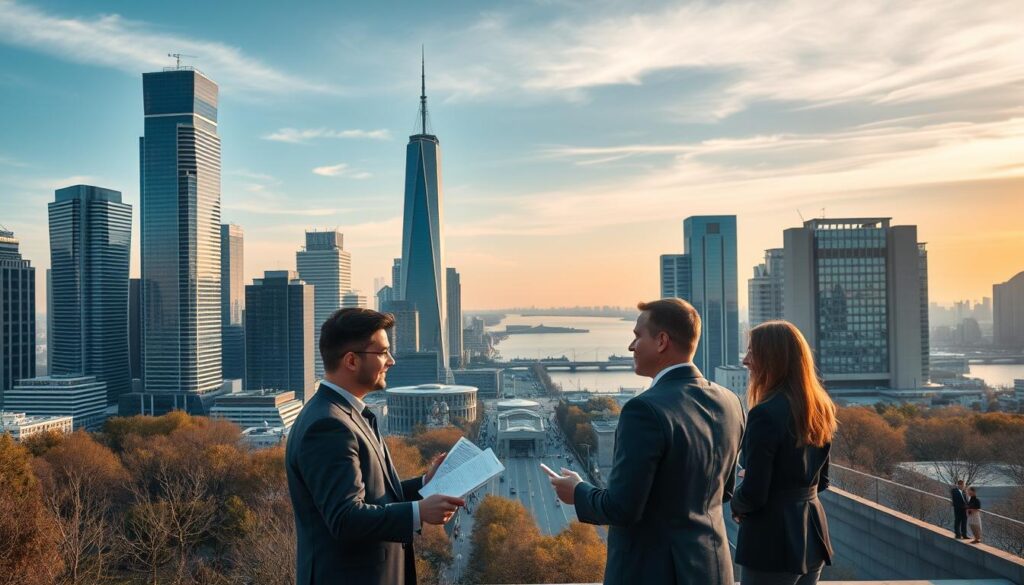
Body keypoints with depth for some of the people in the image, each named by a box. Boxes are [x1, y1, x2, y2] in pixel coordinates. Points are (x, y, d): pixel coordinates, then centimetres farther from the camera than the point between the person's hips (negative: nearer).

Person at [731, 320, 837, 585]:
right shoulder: (820, 407, 6)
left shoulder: (766, 414, -20)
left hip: (773, 540, -8)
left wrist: (736, 506, 2)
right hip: (812, 536, 8)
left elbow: (753, 494, -18)